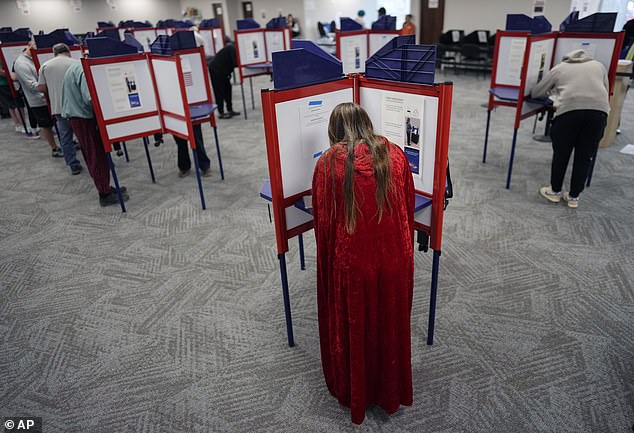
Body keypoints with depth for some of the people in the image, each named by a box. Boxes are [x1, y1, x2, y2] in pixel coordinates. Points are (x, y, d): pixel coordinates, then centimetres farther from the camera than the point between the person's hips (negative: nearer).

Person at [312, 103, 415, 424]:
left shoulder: (328, 162, -13)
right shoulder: (395, 154, -5)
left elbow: (323, 221, -8)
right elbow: (409, 208, 3)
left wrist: (330, 257, 9)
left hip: (350, 262, -2)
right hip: (394, 258, 3)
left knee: (352, 328, 20)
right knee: (390, 325, 23)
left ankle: (354, 393, 43)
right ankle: (391, 391, 45)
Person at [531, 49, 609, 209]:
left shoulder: (559, 68, 23)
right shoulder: (598, 65, 29)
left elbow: (535, 93, 27)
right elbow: (606, 90, 34)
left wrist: (552, 90, 48)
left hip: (569, 110, -2)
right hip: (599, 110, 2)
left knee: (561, 153, 14)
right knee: (585, 156, 11)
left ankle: (555, 191, 26)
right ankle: (574, 197, 21)